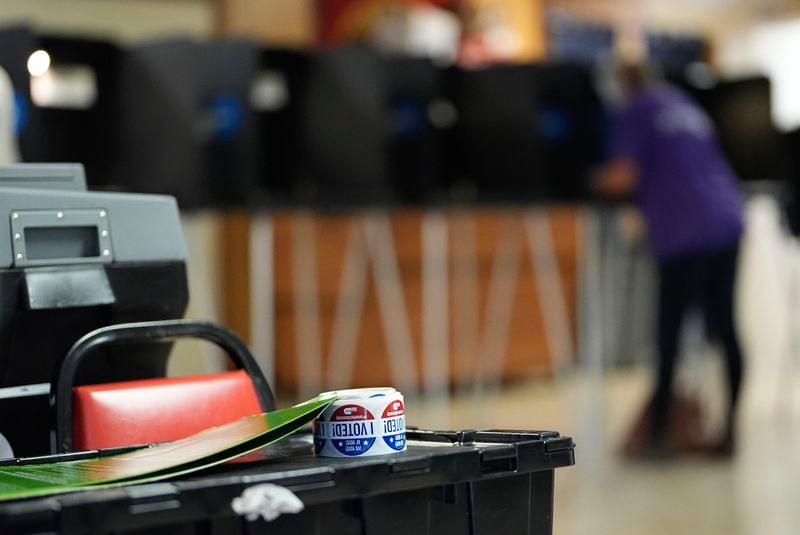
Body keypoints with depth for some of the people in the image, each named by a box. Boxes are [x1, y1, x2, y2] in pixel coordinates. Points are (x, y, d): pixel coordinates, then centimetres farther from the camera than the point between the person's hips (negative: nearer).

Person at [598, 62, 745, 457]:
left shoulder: (637, 113, 0)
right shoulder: (685, 105, 21)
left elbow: (622, 177, -10)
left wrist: (603, 181, 12)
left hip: (685, 233, -7)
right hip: (727, 221, 7)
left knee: (670, 333, -4)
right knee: (724, 326, 8)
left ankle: (659, 431, -1)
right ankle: (730, 428, 11)